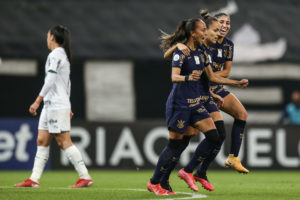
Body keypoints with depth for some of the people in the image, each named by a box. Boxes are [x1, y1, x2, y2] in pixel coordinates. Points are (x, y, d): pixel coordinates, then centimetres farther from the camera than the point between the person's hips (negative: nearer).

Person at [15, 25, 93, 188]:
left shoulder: (55, 55, -13)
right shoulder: (63, 55, 17)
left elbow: (50, 81, -21)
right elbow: (67, 84, 22)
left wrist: (37, 101, -21)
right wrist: (67, 106, 27)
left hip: (57, 107, -10)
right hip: (50, 106, 10)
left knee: (64, 142, -9)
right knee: (42, 141, 7)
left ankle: (85, 177, -7)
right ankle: (34, 179, 5)